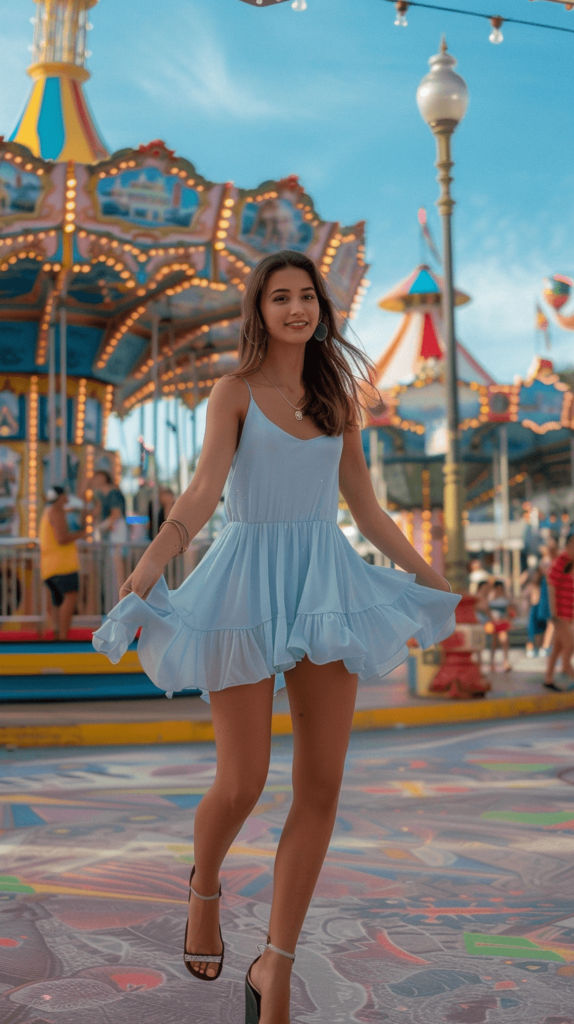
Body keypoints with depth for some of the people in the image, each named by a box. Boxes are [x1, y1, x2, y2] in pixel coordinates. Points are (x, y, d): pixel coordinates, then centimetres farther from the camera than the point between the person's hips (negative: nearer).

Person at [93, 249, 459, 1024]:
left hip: (326, 582, 4)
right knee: (241, 786, -2)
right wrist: (147, 570, -26)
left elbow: (365, 505, 18)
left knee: (322, 784, -3)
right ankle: (204, 889, 33)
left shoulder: (338, 395, 13)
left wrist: (427, 575, 22)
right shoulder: (235, 391, 1)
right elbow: (203, 491, -11)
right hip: (249, 577, -4)